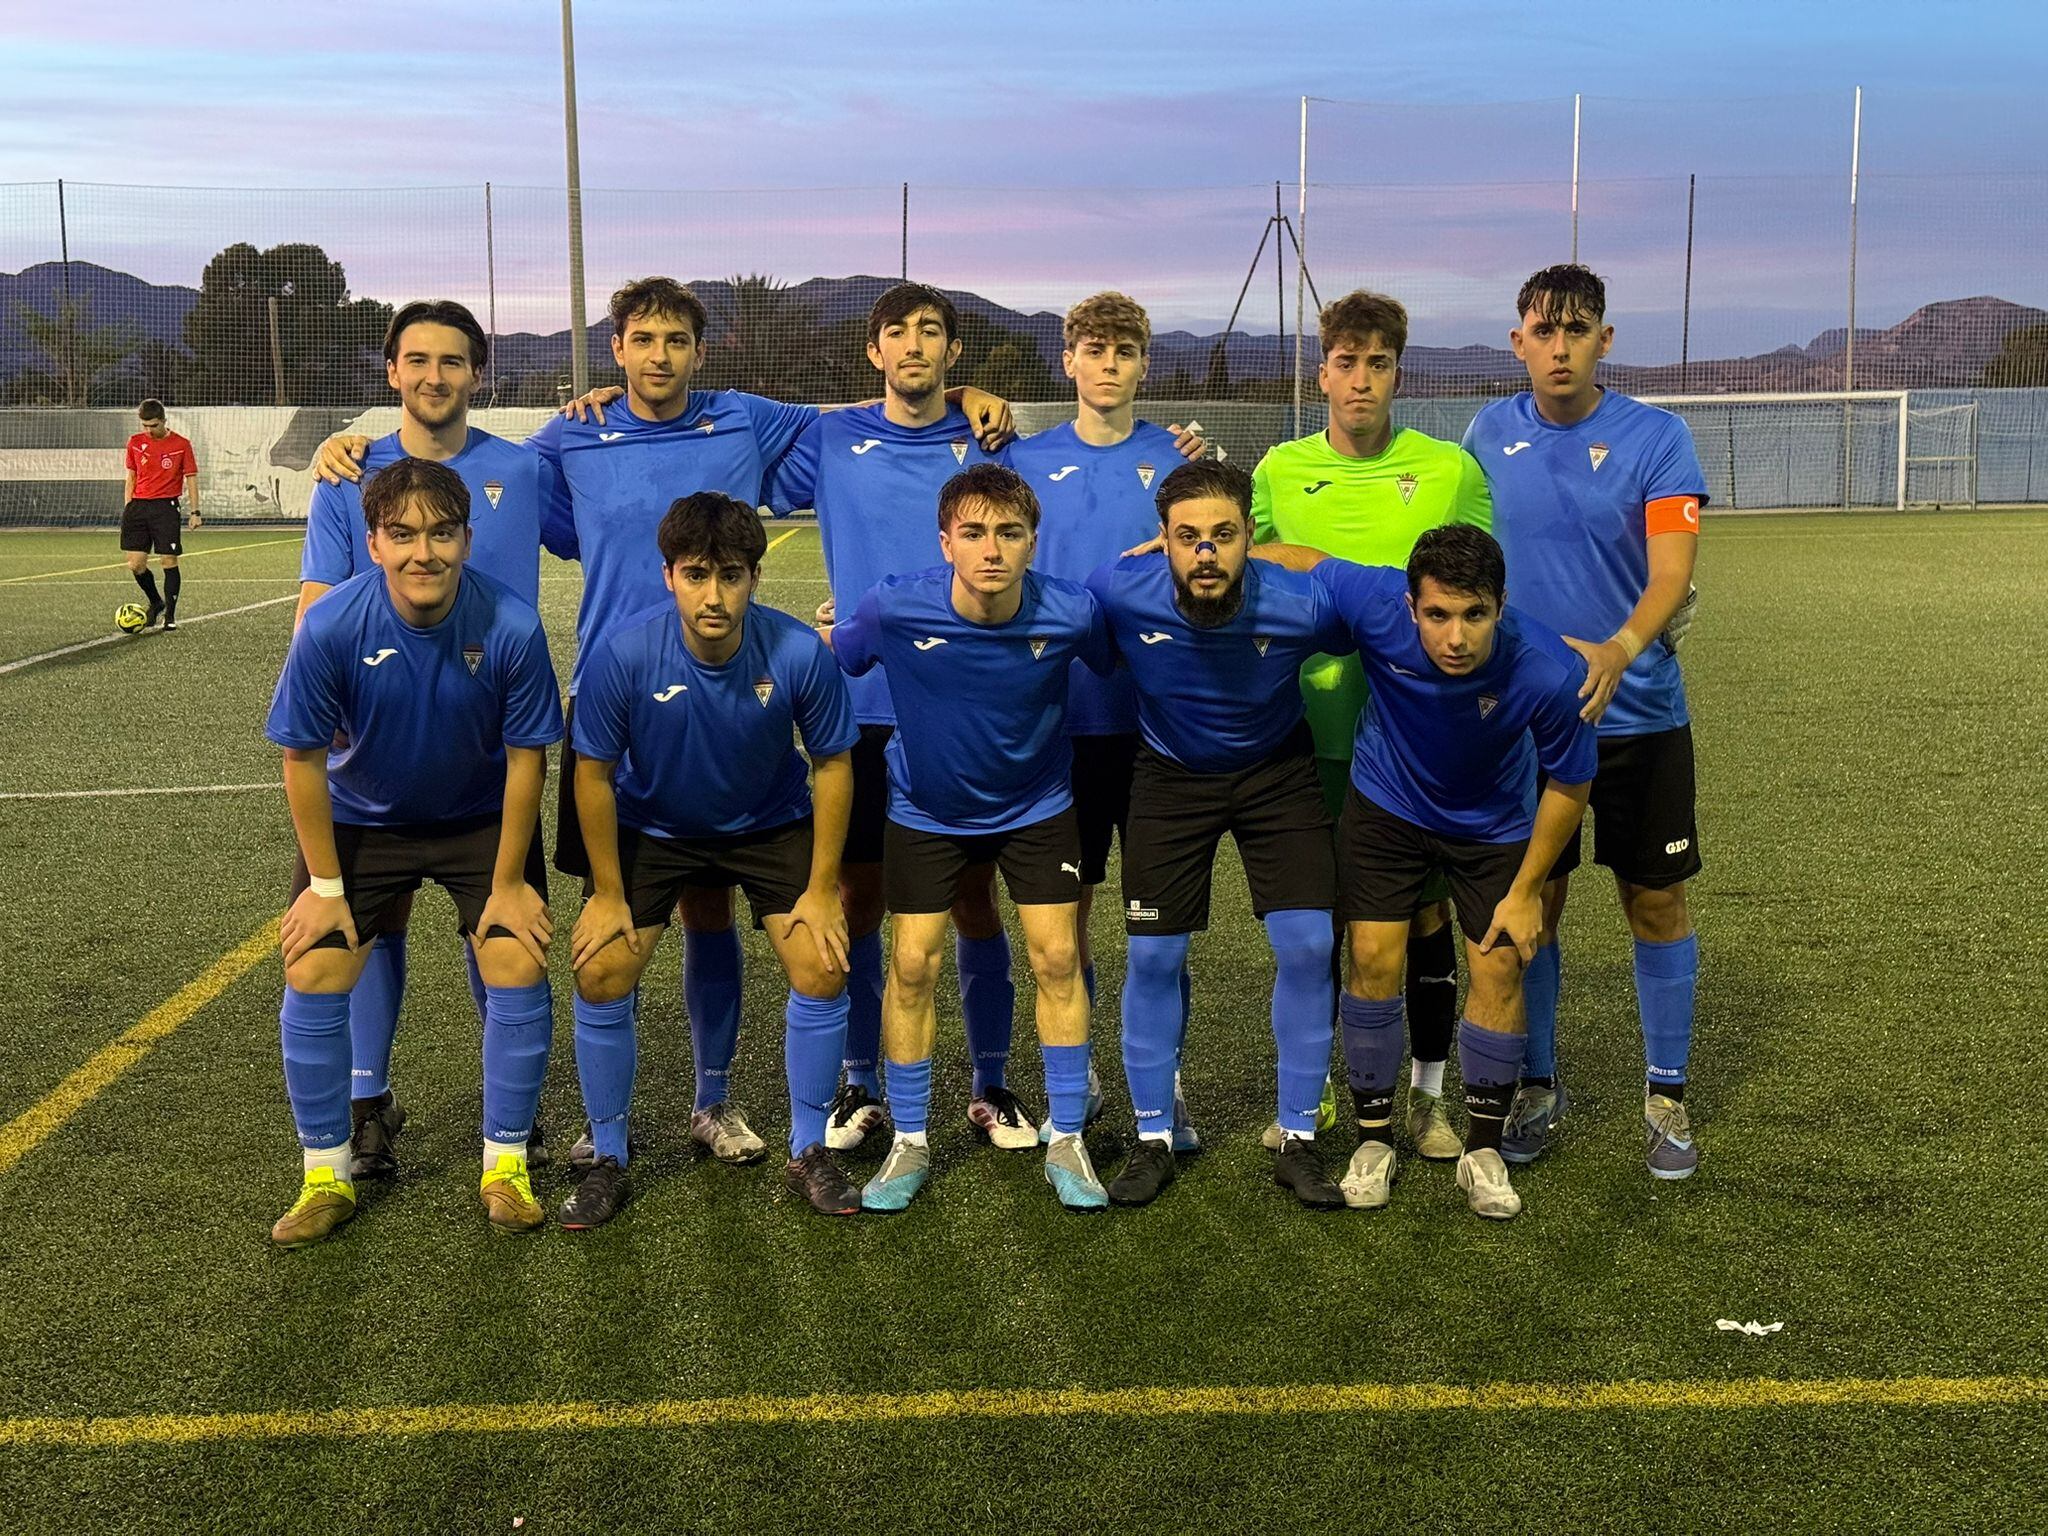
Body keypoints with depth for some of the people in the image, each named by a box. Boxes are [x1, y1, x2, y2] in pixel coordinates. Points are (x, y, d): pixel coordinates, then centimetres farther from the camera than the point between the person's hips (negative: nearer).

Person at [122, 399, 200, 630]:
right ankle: (155, 603, 22)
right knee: (135, 564, -1)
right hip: (138, 506, 3)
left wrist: (195, 511, -1)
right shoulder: (135, 442, 8)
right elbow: (131, 476, 15)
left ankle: (170, 615, 4)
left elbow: (191, 478, 3)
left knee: (168, 561, -5)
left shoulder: (181, 444, -1)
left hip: (166, 507, -3)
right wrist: (127, 507, 9)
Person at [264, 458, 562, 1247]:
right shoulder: (331, 627, -27)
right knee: (313, 976, -7)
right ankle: (326, 1178, 13)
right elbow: (304, 758, -14)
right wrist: (326, 885, -9)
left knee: (518, 969, -11)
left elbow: (525, 757, -14)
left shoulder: (511, 627, -27)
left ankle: (505, 1166, 10)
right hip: (362, 819, 0)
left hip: (483, 819, 0)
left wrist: (508, 882, -9)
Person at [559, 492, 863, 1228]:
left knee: (822, 969, -11)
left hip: (770, 826, 0)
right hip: (652, 827, 0)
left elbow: (832, 764, -12)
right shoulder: (623, 652, -29)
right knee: (600, 972, -11)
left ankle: (809, 1152, 11)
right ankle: (608, 1158, 11)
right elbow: (594, 773, -15)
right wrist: (608, 894, -10)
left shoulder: (798, 653, -27)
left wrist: (822, 890, -10)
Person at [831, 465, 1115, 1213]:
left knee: (1057, 958, -1)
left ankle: (1066, 1142, 15)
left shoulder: (1071, 612, -26)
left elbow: (1122, 665, -4)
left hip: (1036, 804, 0)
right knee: (912, 965, 0)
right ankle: (909, 1143, 19)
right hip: (926, 808, 0)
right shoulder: (893, 608, -28)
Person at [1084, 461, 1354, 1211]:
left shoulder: (1300, 605, -29)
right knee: (1153, 957, -1)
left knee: (1307, 947, -8)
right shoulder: (1119, 593, -29)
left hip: (1278, 772, 0)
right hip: (1171, 775, 0)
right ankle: (1153, 1140, 17)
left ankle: (1298, 1141, 10)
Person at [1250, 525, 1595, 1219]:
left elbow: (1569, 786, -16)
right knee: (1373, 960, -6)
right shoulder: (1376, 606, -36)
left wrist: (1526, 892, -9)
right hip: (1387, 805, 0)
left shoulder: (1550, 673, -35)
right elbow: (1292, 558, -14)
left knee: (1500, 972, -4)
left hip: (1493, 825, 0)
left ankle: (1482, 1153, 15)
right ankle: (1374, 1140, 13)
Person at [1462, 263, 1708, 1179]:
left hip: (1639, 714, -2)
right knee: (1531, 901, 7)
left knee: (1656, 899, 5)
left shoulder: (1655, 438, -7)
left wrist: (1619, 650, -36)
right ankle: (1537, 1086, 24)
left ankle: (1665, 1095, 21)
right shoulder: (1489, 434, 2)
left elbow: (1671, 572, -18)